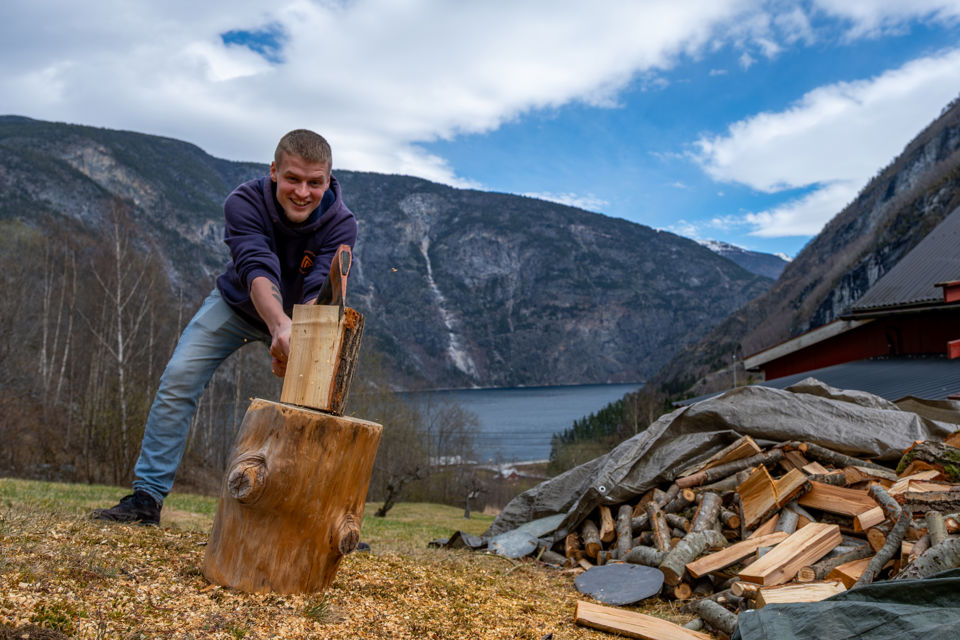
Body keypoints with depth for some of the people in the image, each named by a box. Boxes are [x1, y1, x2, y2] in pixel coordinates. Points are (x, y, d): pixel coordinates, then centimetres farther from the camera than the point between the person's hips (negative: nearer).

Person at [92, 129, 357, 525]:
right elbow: (258, 270, -46)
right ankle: (147, 497, -5)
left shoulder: (341, 225, -29)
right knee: (179, 377, -15)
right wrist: (280, 326, -65)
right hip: (237, 303, 0)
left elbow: (319, 293, -38)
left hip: (301, 318, 1)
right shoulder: (244, 202, -31)